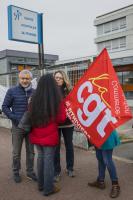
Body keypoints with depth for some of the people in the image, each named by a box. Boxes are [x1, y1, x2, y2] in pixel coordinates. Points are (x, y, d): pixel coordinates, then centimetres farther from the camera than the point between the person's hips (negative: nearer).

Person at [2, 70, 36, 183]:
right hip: (17, 127, -1)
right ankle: (16, 172, 29)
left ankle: (30, 172, 29)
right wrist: (14, 118, -12)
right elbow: (5, 107, 0)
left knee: (31, 151, 13)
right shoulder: (12, 91, -3)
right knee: (16, 152, 10)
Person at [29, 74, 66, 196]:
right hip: (50, 135, -5)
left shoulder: (35, 98, -2)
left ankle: (41, 184, 34)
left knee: (41, 157, 19)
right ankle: (48, 188, 20)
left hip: (36, 134, 5)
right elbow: (61, 118, -9)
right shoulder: (57, 99, -14)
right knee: (49, 160, 6)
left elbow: (31, 116, 8)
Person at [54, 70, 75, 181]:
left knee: (69, 145, 15)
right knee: (56, 147, 8)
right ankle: (57, 171, 23)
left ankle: (70, 168, 33)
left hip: (68, 122, 1)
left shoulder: (69, 90, -2)